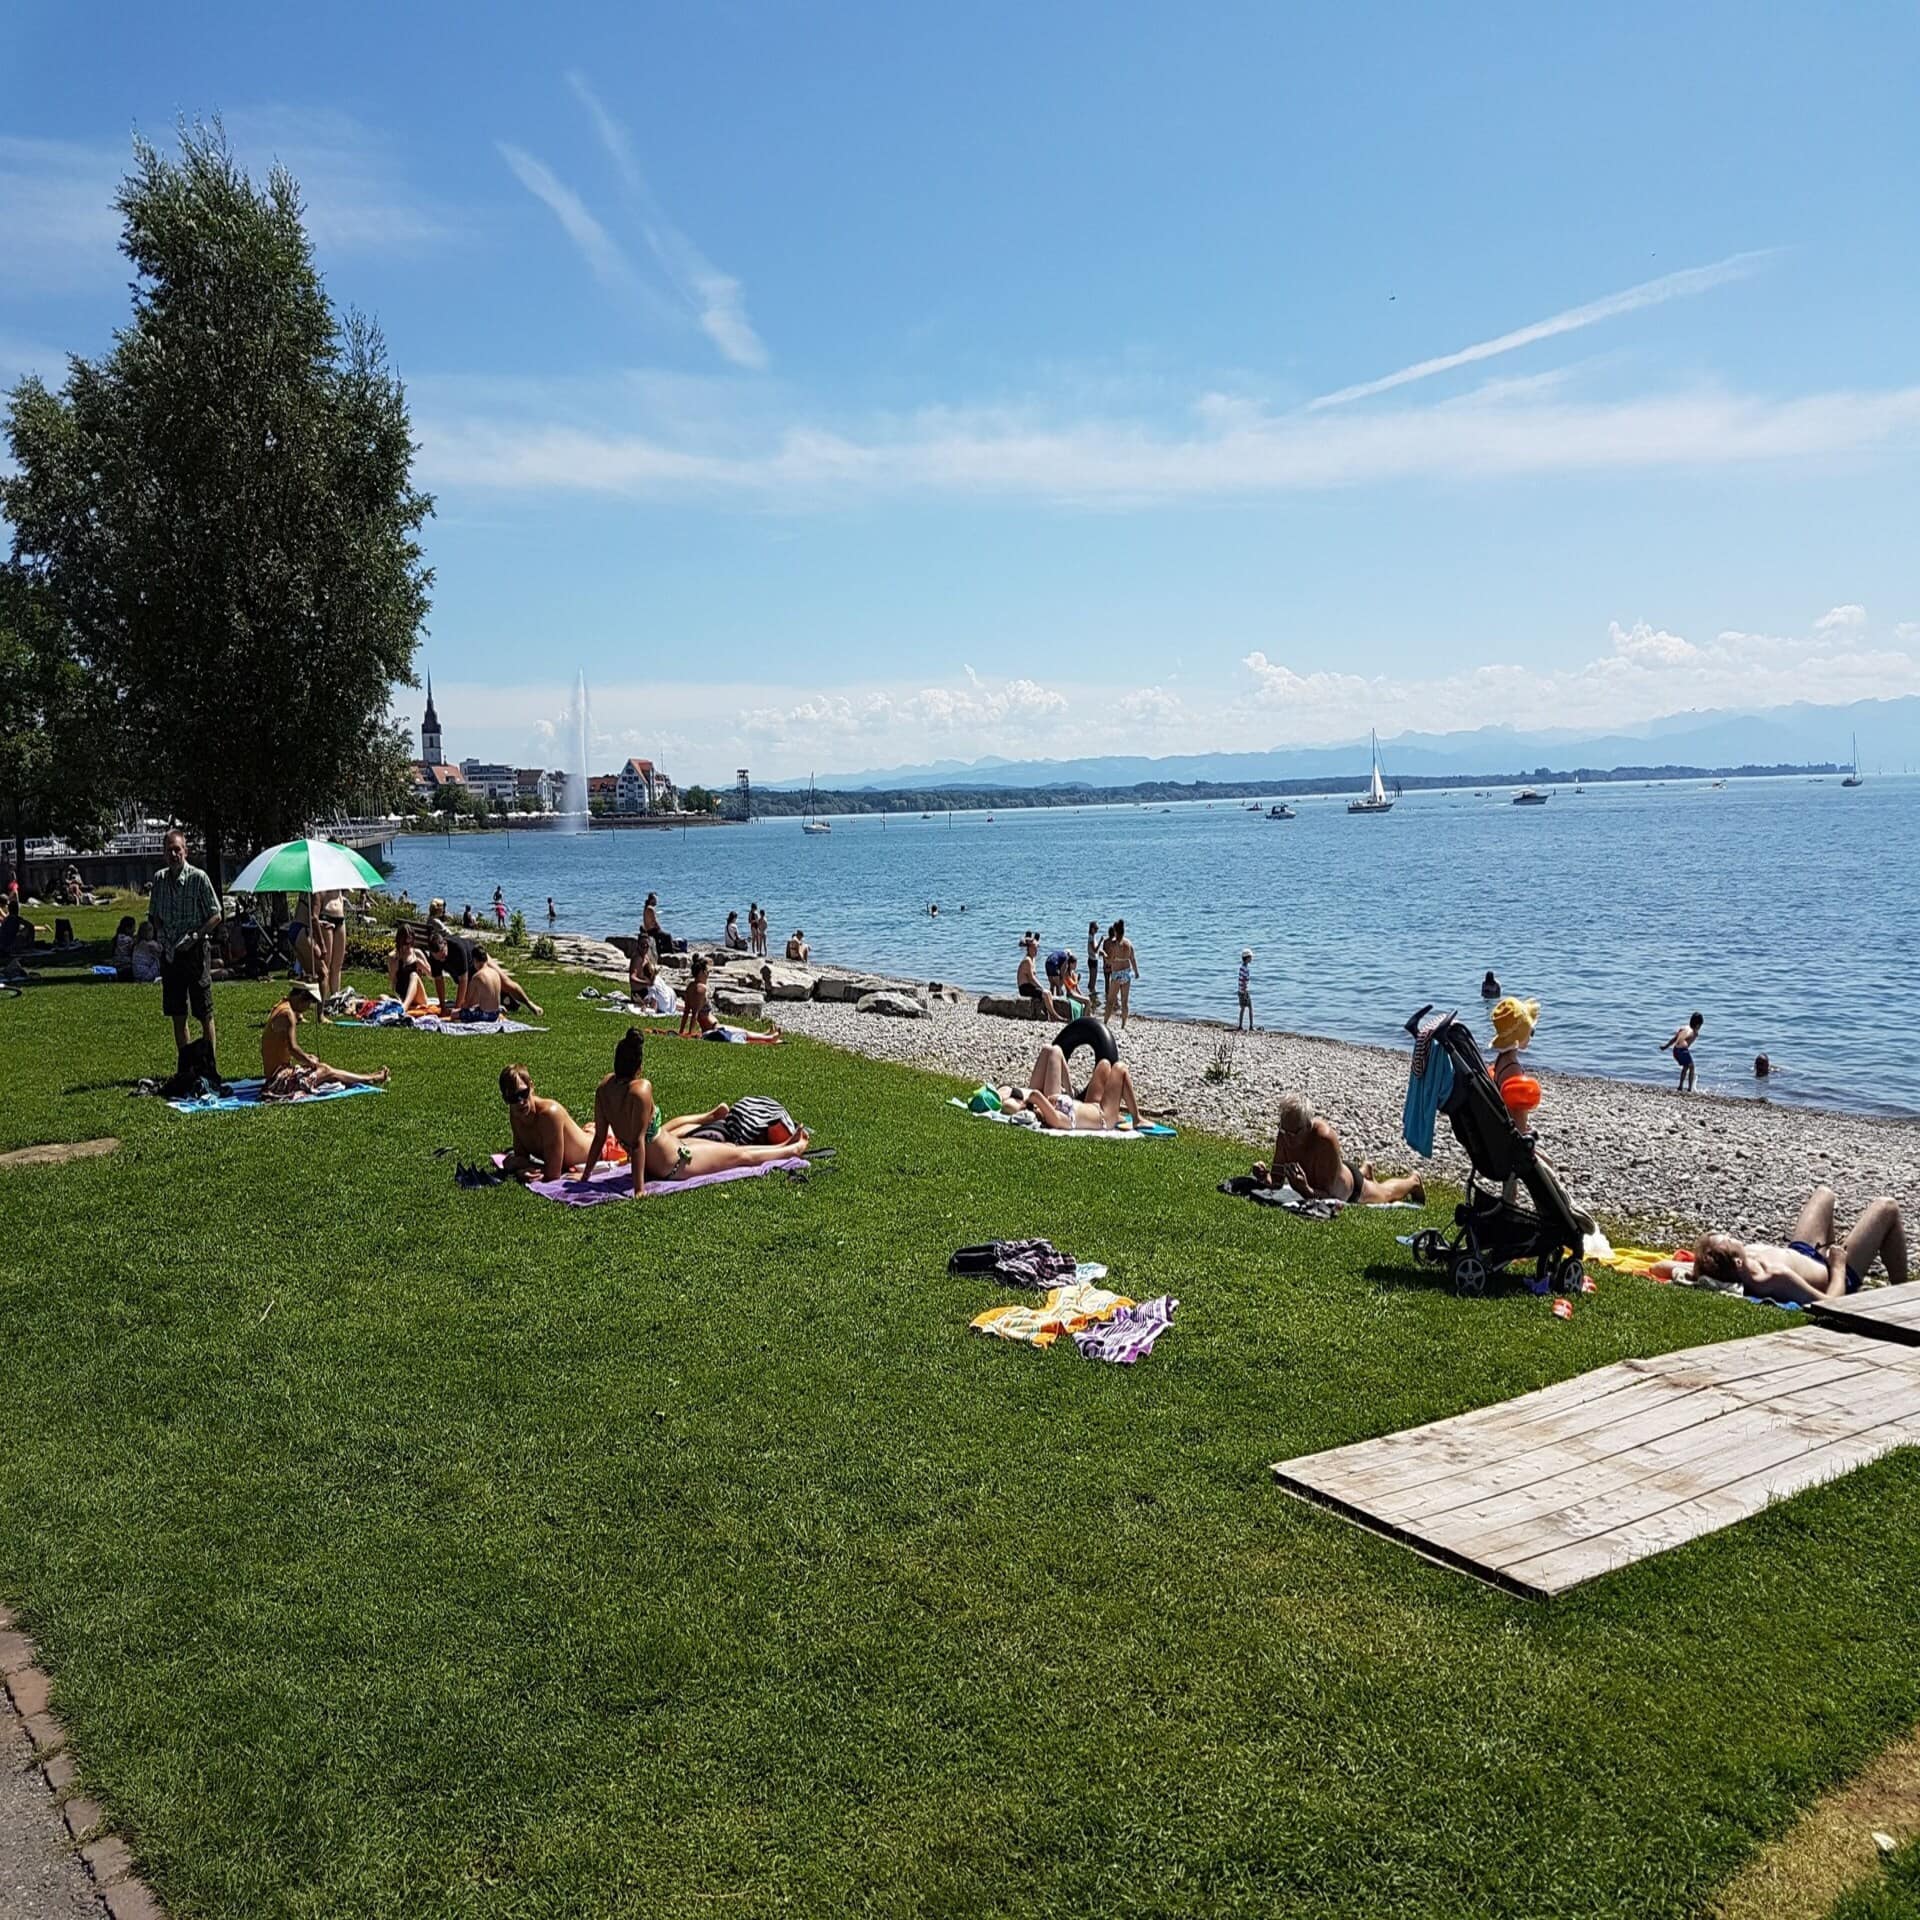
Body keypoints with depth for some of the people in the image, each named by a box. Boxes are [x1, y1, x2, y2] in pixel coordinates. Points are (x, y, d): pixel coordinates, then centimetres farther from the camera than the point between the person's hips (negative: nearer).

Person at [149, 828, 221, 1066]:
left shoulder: (198, 878, -7)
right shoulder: (159, 879, 8)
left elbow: (216, 916, -6)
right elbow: (154, 915, 19)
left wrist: (195, 935, -17)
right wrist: (160, 932, -1)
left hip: (195, 951, -5)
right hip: (170, 953, 5)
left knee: (204, 1013, -2)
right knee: (177, 1014, 10)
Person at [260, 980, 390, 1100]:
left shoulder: (281, 1009, 11)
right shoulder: (288, 1014, -19)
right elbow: (293, 1048, -25)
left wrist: (307, 1057, 9)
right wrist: (311, 1061, -11)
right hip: (280, 1078, -9)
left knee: (323, 1067, 15)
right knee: (326, 1071, 1)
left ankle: (369, 1078, 22)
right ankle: (371, 1079, 13)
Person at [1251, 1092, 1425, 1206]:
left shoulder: (1325, 1138, -46)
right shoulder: (1284, 1136, -32)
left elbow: (1329, 1196, -42)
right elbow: (1277, 1181, -23)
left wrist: (1305, 1190, -61)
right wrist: (1264, 1178, -45)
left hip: (1350, 1187, -4)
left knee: (1385, 1194, 30)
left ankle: (1413, 1181, 60)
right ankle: (1365, 1170, 68)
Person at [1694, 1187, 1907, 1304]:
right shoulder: (1774, 1277, -48)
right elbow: (1830, 1302, -41)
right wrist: (1838, 1267, -23)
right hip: (1842, 1276, -7)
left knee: (1824, 1193, 27)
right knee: (1886, 1207, 6)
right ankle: (1901, 1292, 26)